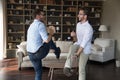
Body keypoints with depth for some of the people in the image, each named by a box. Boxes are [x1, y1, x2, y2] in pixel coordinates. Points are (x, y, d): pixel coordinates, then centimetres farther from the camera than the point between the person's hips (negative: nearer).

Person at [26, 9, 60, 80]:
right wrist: (51, 33, 1)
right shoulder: (40, 24, -11)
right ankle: (57, 51, 38)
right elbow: (47, 40, -19)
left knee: (38, 72, 21)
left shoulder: (32, 25, 18)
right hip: (38, 53, -8)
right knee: (50, 41, 15)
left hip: (31, 54, 8)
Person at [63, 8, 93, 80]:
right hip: (78, 44, 5)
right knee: (72, 47, -33)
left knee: (81, 69, -3)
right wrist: (74, 35, -8)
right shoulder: (78, 24, 5)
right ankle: (68, 67, -33)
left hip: (84, 49, -5)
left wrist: (77, 54, -29)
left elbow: (84, 42, -26)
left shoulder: (88, 28, -21)